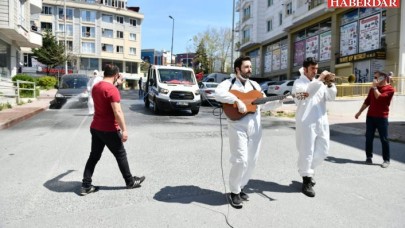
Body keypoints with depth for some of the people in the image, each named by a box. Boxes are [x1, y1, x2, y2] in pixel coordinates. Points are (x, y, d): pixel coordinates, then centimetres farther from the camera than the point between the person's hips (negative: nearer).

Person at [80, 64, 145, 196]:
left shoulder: (95, 87, 8)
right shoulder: (112, 89, -19)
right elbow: (117, 112, -25)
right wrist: (124, 129, -23)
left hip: (95, 127, 8)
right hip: (109, 129, -8)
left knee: (94, 156, 13)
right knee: (121, 155, 7)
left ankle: (86, 186, 14)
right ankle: (130, 182, 20)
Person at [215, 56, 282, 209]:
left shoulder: (255, 85, 19)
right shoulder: (229, 83, 0)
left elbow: (265, 105, 21)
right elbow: (218, 93, -22)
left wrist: (280, 101, 6)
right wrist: (237, 100, -27)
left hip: (255, 127, 6)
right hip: (238, 126, -6)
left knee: (252, 161, 9)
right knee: (241, 160, -10)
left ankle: (240, 187, 28)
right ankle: (234, 192, 10)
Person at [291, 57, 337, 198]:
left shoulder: (319, 83, 16)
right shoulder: (299, 83, -1)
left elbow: (331, 97, 5)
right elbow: (307, 92, -22)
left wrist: (329, 83, -10)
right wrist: (320, 79, -20)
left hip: (321, 122, 7)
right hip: (306, 122, -6)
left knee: (322, 151, 12)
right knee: (307, 151, -2)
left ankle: (308, 170, 34)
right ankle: (306, 181, 8)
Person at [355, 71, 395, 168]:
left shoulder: (390, 89, -6)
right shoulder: (373, 88, 13)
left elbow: (380, 98, -22)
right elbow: (367, 101, 18)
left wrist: (375, 87, -12)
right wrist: (359, 112, 16)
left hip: (382, 118, -5)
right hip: (370, 116, 5)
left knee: (384, 139, -1)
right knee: (369, 138, 5)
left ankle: (386, 160, 8)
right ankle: (369, 157, 15)